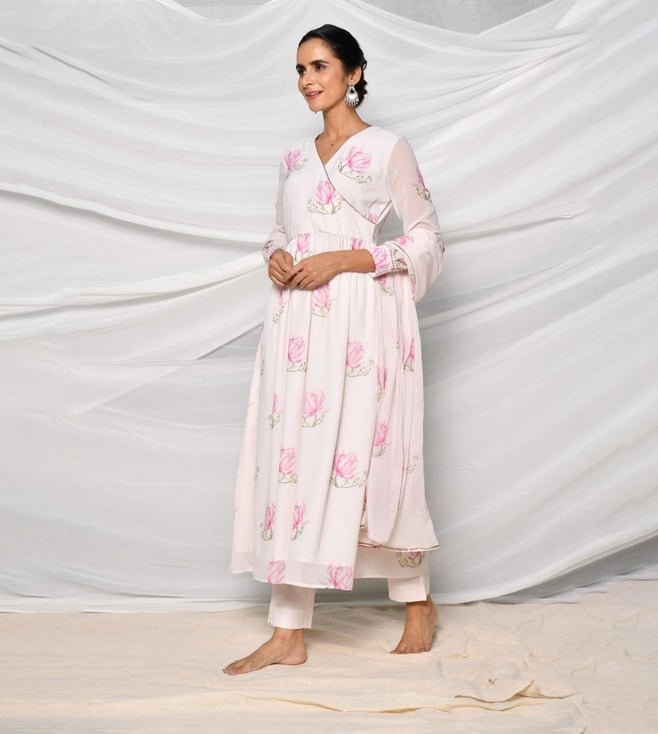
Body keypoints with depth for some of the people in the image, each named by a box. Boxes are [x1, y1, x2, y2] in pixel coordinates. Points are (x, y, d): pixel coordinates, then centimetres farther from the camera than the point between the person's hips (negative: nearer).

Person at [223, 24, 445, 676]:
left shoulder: (388, 149, 0)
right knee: (291, 457, 0)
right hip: (296, 322, 6)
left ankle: (418, 601, 20)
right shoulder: (294, 158, 18)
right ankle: (288, 634, 3)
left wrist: (344, 260, -12)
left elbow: (427, 240, -2)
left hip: (360, 320, -5)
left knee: (365, 455, -2)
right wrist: (275, 257, 2)